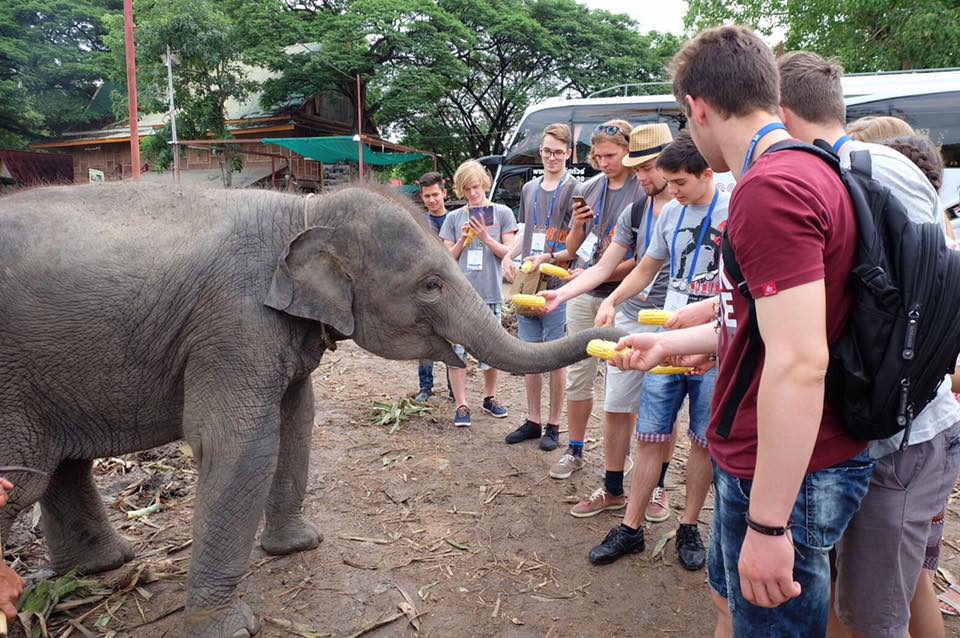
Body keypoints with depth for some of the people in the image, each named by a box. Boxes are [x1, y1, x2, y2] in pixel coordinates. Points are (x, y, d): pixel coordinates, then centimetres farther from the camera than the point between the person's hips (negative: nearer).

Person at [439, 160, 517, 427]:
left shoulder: (502, 213, 4)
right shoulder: (454, 218, 8)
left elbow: (508, 252, 1)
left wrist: (486, 238, -13)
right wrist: (462, 240, -8)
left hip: (489, 293, 0)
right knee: (457, 349, 0)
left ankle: (489, 397, 29)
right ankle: (461, 404, 10)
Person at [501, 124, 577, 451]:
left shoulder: (574, 188, -5)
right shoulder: (529, 189, 15)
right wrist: (509, 255, 5)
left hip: (558, 285, -6)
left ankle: (553, 425, 16)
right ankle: (533, 420, 25)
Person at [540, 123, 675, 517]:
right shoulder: (635, 212, 8)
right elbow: (603, 268, 6)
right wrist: (561, 293, -8)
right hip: (631, 318, 5)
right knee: (616, 406, 8)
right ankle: (612, 491, 23)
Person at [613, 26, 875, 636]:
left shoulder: (770, 189, -23)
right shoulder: (809, 173, 11)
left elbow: (799, 363, -29)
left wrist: (767, 523, -24)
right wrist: (669, 342, 27)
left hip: (786, 475, -10)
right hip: (753, 462, 10)